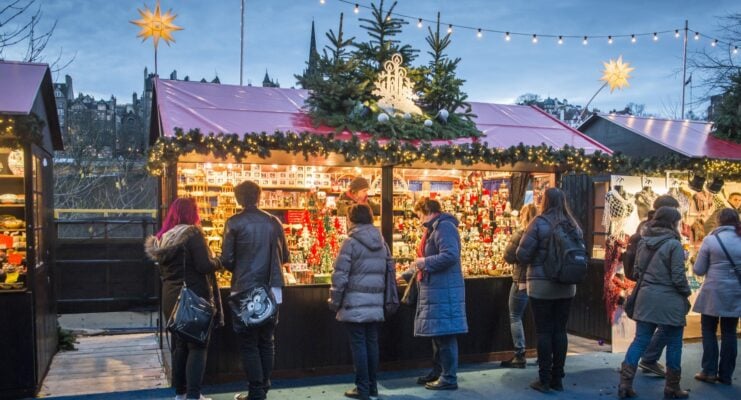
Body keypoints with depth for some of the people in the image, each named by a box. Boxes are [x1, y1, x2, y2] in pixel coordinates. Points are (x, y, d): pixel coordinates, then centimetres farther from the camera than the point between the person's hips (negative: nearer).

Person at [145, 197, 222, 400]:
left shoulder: (163, 238, 11)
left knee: (179, 345, 14)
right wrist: (218, 261, 1)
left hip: (171, 298, 7)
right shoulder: (193, 233, -12)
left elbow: (164, 270, 17)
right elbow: (205, 266, -17)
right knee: (197, 345, 0)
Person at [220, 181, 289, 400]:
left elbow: (227, 260, -8)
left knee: (248, 344, 6)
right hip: (271, 291, 4)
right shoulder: (274, 222, 4)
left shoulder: (234, 222, -7)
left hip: (244, 291, -4)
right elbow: (284, 256, 10)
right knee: (266, 341, 15)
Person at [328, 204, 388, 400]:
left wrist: (335, 302, -3)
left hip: (355, 304, -6)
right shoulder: (381, 242, 10)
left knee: (358, 344, 1)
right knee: (372, 343, 12)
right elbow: (388, 273, 13)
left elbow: (340, 276, -12)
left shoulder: (351, 242, -9)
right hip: (375, 304, 6)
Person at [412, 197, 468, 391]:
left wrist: (425, 262, -17)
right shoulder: (434, 228, 18)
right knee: (437, 333, 17)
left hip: (444, 290, -10)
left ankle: (449, 378, 4)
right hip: (435, 289, 10)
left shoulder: (444, 226, -14)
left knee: (445, 335, -4)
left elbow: (450, 255, -27)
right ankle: (438, 372, 27)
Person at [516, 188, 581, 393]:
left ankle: (545, 380, 7)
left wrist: (536, 259, 8)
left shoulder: (539, 223, -11)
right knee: (560, 330, 11)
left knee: (544, 331, 2)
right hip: (566, 286, 5)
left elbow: (522, 255, -12)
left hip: (542, 285, -5)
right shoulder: (573, 225, 5)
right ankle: (558, 378, 17)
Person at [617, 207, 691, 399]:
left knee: (640, 341, 8)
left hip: (646, 298, 6)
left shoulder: (643, 242, 7)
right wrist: (686, 293, 3)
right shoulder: (674, 244, -12)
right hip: (669, 301, -6)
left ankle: (625, 384, 3)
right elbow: (678, 276, -12)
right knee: (674, 345, 9)